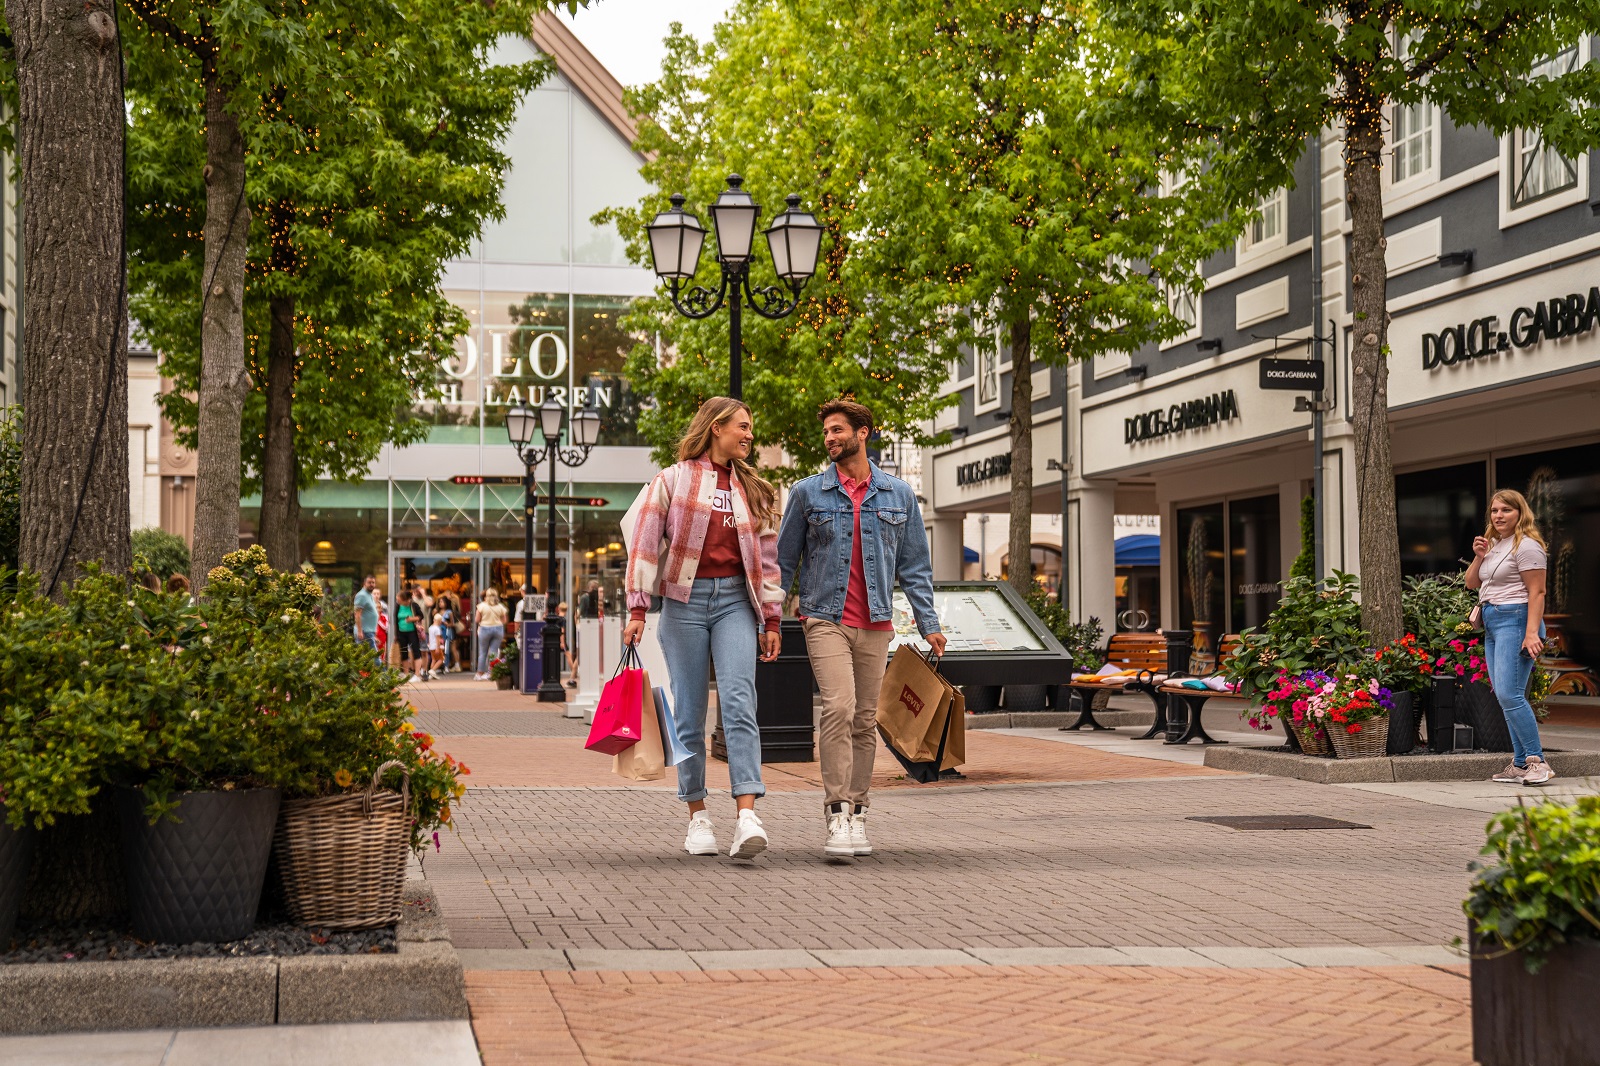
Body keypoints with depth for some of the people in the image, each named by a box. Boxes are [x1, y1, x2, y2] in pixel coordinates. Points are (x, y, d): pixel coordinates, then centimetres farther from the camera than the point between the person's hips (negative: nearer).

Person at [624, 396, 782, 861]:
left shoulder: (752, 488, 17)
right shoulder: (673, 479, 6)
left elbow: (767, 555, 18)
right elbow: (645, 544, 2)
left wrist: (771, 619, 12)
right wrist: (637, 609, -6)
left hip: (735, 600, 2)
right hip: (685, 599, -2)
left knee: (738, 700, -15)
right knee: (689, 710, 0)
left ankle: (746, 815, -23)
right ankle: (697, 817, 10)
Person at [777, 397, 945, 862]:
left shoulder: (898, 495, 9)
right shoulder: (808, 493, 4)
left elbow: (914, 565, 12)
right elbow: (783, 560, 10)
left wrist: (928, 624, 6)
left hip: (876, 623, 3)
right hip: (825, 619, -2)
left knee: (866, 719, 6)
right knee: (839, 708, -18)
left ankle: (857, 813, 16)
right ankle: (837, 813, -15)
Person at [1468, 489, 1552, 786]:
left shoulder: (1526, 546, -8)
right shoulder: (1494, 545, 19)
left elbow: (1537, 592, -14)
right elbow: (1471, 583, 21)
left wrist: (1532, 632, -23)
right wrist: (1478, 557, 2)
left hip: (1515, 620, -9)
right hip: (1491, 624, 9)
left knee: (1509, 693, -17)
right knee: (1504, 696, 6)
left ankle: (1536, 761, -16)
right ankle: (1521, 764, 7)